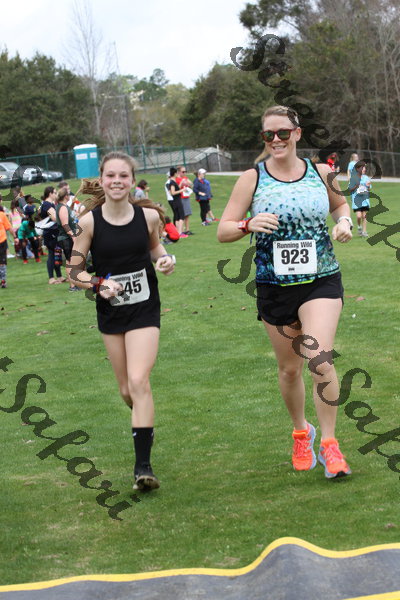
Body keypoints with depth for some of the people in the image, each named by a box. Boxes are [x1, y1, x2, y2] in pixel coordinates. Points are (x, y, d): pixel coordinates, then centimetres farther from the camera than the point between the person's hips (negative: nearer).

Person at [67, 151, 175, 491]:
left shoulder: (148, 215, -7)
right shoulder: (89, 221, -11)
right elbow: (74, 271, -4)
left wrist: (166, 260, -6)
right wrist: (99, 284, -21)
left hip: (145, 310, -1)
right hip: (110, 313, 2)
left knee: (139, 382, -16)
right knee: (127, 390, 12)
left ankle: (143, 466, -14)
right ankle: (147, 425, 47)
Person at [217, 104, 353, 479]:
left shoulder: (321, 174, 2)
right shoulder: (252, 179, -2)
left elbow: (340, 205, 23)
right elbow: (223, 231, -3)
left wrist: (344, 221, 0)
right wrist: (249, 225, -24)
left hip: (322, 281, -1)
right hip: (275, 286, 1)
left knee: (319, 359, -19)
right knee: (289, 369, 11)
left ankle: (329, 444, -7)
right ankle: (300, 432, 37)